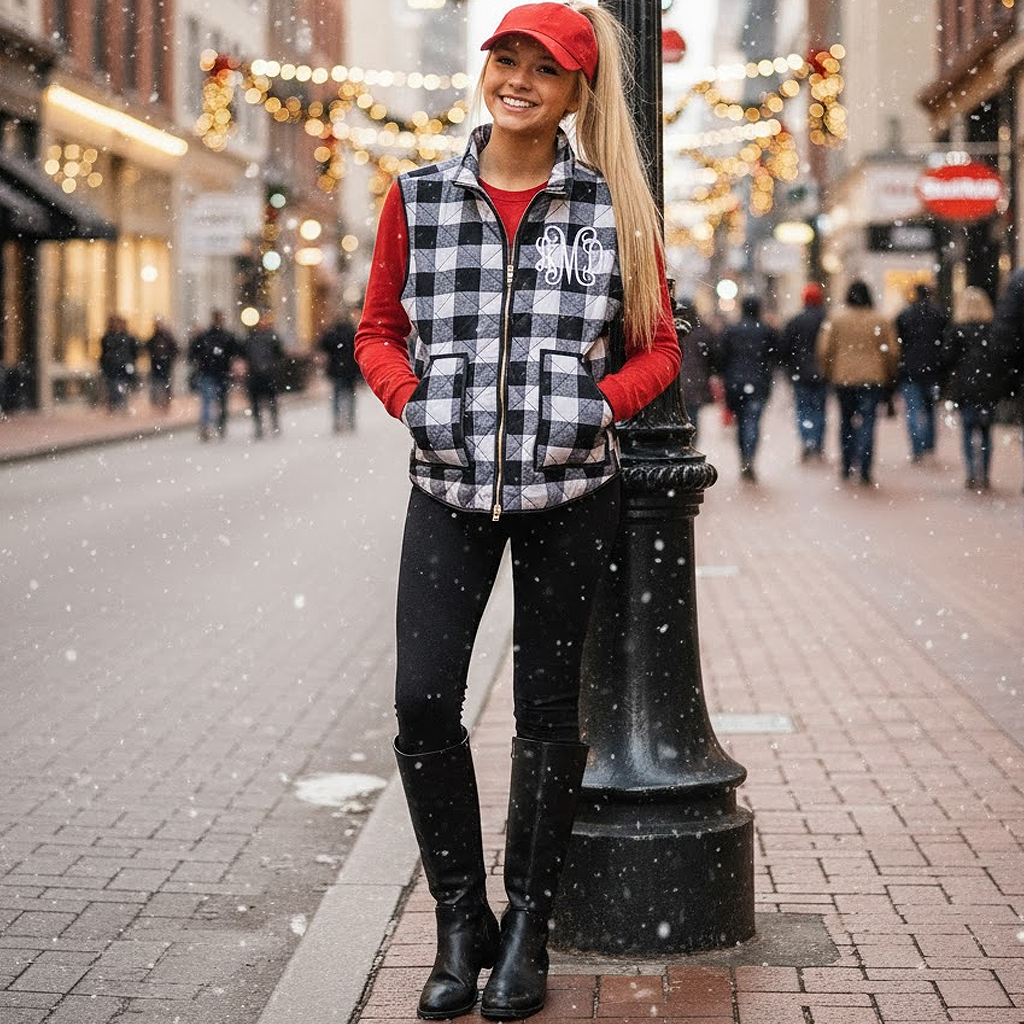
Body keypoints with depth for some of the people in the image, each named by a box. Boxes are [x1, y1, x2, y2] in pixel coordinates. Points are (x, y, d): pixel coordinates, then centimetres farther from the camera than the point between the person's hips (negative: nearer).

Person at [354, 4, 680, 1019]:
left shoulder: (613, 207, 2)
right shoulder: (417, 198, 5)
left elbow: (658, 348, 7)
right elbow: (377, 332, 13)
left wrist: (598, 402, -9)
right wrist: (412, 398, -5)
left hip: (568, 487, -1)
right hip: (449, 483, 1)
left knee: (546, 708, 6)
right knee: (423, 700, -7)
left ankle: (527, 928, 20)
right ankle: (461, 923, 12)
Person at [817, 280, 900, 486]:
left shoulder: (835, 320, -1)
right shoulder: (880, 322, 0)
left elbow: (824, 350, -2)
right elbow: (893, 352, 3)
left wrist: (827, 373, 12)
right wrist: (890, 374, 18)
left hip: (843, 378, 1)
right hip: (872, 378, -1)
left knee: (846, 421, 15)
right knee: (867, 423, -2)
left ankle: (846, 467, 19)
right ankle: (864, 470, -14)